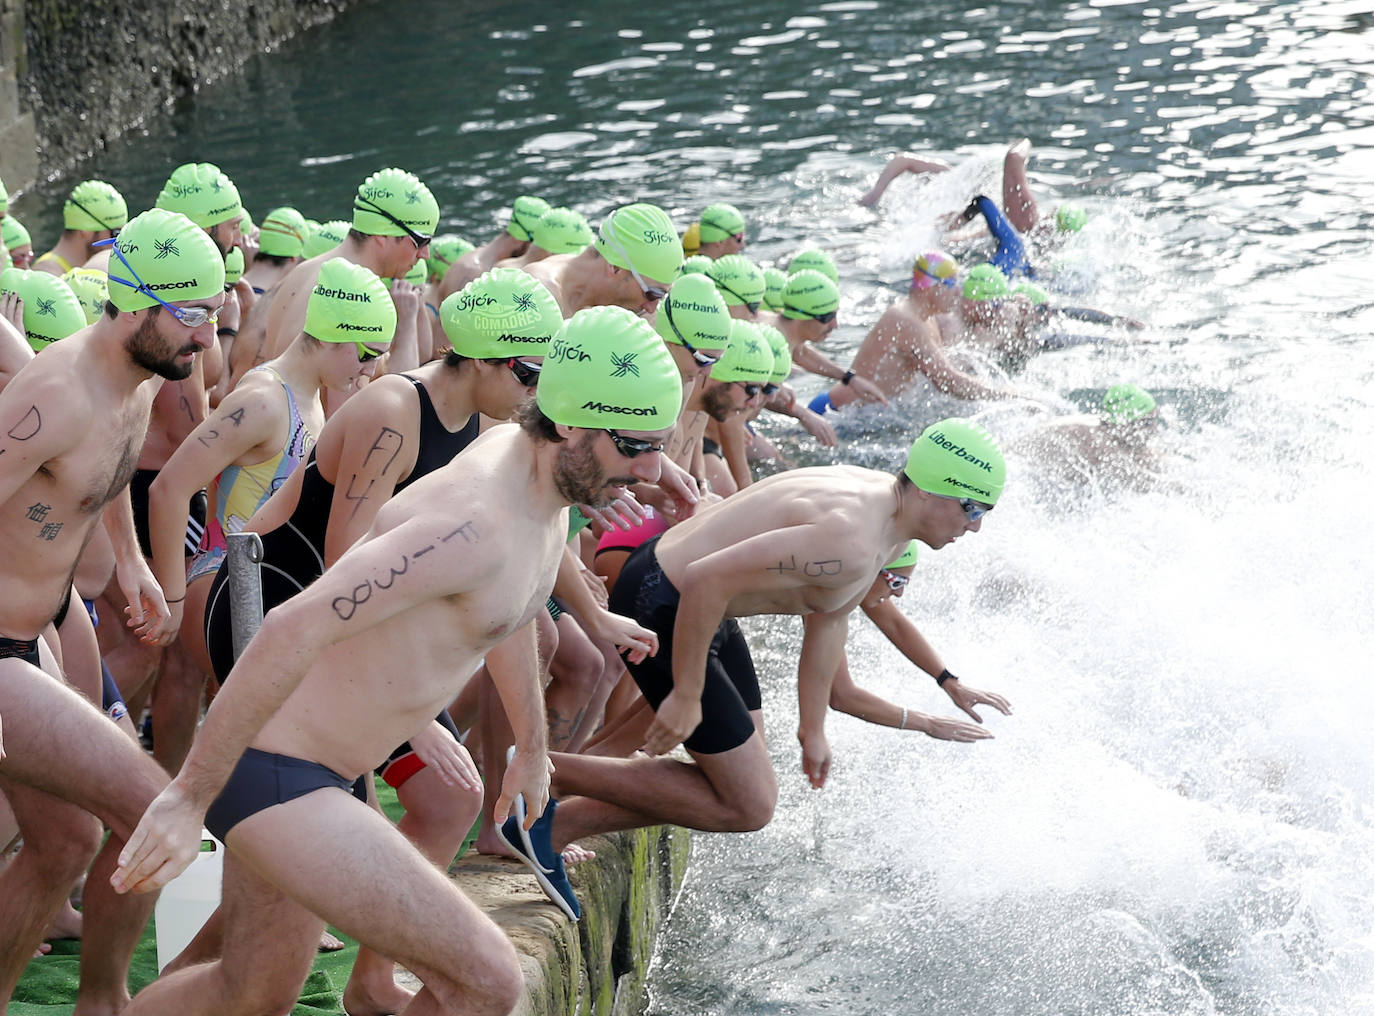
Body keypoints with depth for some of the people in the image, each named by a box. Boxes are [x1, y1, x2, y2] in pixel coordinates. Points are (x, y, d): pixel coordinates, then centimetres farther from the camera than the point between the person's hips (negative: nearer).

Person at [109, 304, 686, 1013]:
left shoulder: (526, 457, 3)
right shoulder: (476, 521, -28)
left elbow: (507, 613, 24)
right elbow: (295, 629, -32)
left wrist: (532, 744, 36)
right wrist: (188, 799, -29)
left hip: (299, 763, 10)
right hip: (273, 777, -10)